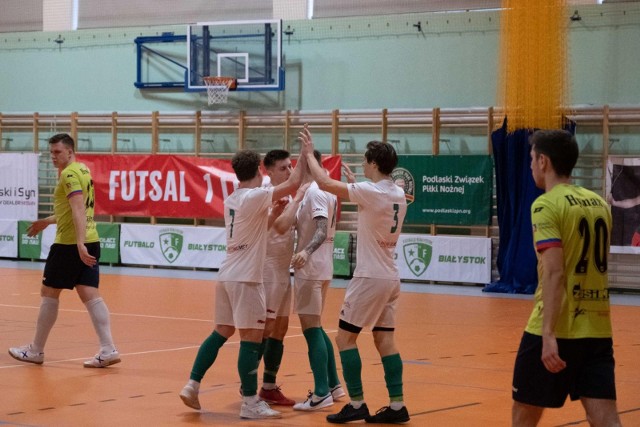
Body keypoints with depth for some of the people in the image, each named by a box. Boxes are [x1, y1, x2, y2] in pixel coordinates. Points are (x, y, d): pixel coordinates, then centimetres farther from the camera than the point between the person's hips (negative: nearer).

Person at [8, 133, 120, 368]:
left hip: (69, 243, -8)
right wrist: (47, 221, 35)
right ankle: (108, 350, -8)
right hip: (90, 242, 8)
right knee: (90, 294, 2)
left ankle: (36, 350, 12)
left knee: (49, 292, 4)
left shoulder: (69, 174, -12)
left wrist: (80, 244, -32)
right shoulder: (83, 170, 16)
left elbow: (78, 210, -24)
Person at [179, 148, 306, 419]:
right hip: (245, 279, -8)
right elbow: (293, 184, -16)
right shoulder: (255, 197, -13)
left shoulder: (232, 200, 12)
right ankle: (250, 404, -4)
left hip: (227, 275, 8)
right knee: (252, 338, -5)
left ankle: (192, 386, 13)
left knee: (221, 333, 15)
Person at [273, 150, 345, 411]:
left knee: (311, 329, -8)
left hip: (310, 269, -10)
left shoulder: (314, 192, -14)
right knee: (315, 328, 18)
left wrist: (307, 252, -40)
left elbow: (322, 231, -25)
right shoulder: (326, 191, 14)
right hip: (321, 267, 10)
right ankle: (333, 385, 23)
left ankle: (321, 394, -10)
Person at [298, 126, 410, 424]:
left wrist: (309, 152, -3)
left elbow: (324, 182, -16)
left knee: (345, 337, 0)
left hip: (370, 277, -8)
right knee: (385, 339, 9)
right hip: (391, 277, 8)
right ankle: (397, 406, 6)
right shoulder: (398, 195, 8)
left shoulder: (370, 191, -17)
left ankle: (357, 404, -2)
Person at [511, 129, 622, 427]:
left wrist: (548, 334, -24)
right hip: (597, 329, 6)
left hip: (555, 330, -6)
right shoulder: (599, 204, 12)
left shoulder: (547, 205, -9)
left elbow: (554, 273, -19)